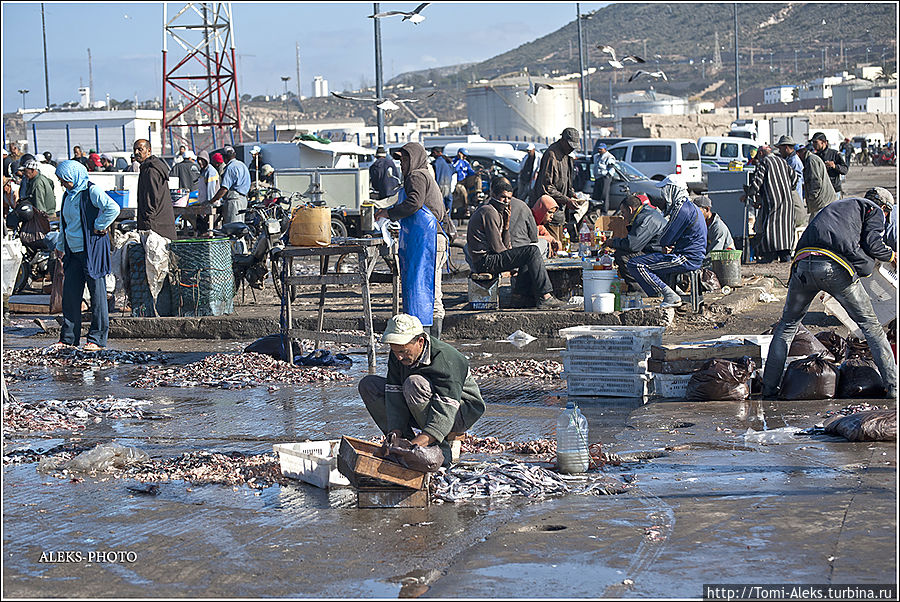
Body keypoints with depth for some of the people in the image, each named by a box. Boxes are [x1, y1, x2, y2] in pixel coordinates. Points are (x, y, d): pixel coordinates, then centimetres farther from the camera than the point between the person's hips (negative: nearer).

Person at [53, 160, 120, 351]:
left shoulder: (92, 191, -11)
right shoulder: (68, 195, 16)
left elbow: (113, 208, -24)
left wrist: (98, 227, -16)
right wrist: (61, 248, 22)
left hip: (92, 250, -8)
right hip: (74, 251, 8)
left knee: (97, 292, -3)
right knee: (70, 293, 6)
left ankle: (97, 338, 0)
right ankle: (69, 338, 12)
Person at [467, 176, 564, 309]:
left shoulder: (496, 212, 20)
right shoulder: (489, 212, -12)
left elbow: (506, 245, 17)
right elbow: (497, 247, -16)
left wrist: (506, 224, 4)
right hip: (485, 261, -11)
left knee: (531, 253, 21)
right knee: (532, 251, -17)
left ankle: (520, 293, 7)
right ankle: (545, 297, -21)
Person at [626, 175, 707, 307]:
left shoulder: (682, 210, -16)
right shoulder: (690, 206, 18)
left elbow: (664, 240, -15)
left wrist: (665, 245, 8)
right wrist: (666, 246, 0)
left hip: (686, 259, -11)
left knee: (634, 264, -16)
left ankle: (670, 296, -19)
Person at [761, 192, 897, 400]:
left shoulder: (837, 205, 39)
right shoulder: (874, 210, 20)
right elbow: (871, 242, 5)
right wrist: (891, 256, 23)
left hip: (803, 263, 5)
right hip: (836, 267, -5)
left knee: (787, 325, 19)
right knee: (869, 324, 10)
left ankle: (769, 389, 16)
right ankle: (893, 387, 7)